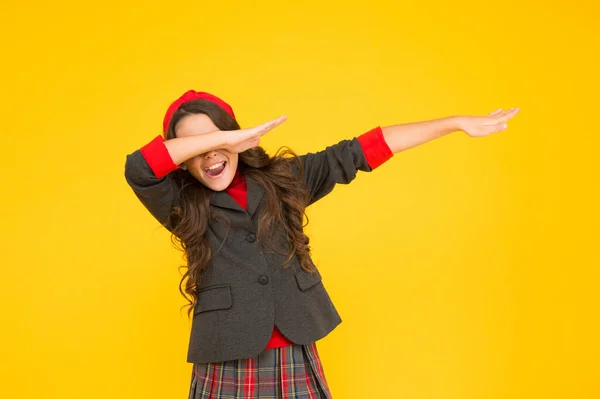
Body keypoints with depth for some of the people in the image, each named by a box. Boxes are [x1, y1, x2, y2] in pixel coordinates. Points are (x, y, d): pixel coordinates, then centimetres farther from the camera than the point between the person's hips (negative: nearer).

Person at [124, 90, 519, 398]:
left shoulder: (282, 177, 4)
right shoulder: (181, 205, -2)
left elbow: (360, 151, 3)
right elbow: (137, 168, -21)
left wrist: (455, 123, 4)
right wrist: (229, 138, -17)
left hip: (295, 362, 2)